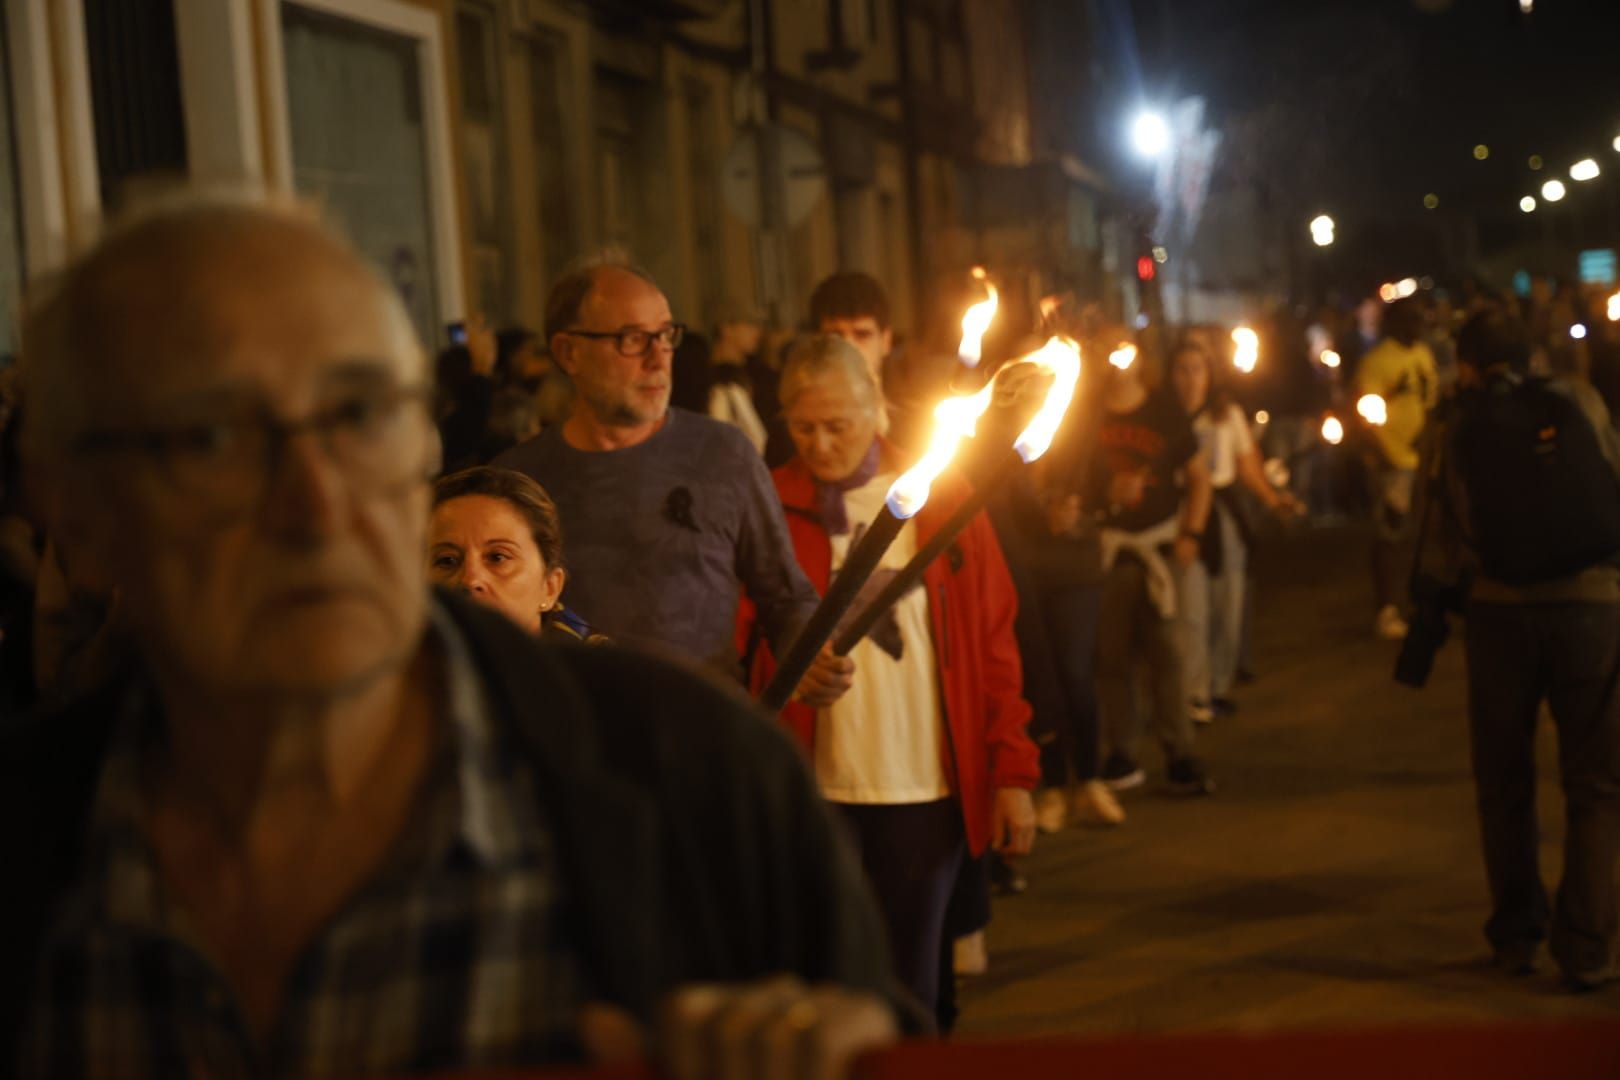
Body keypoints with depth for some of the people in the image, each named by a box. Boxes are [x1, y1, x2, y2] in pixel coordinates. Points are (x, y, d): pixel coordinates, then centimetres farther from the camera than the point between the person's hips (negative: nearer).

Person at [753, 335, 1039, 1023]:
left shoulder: (941, 498, 4)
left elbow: (995, 643, 6)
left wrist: (1013, 773, 1)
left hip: (930, 788, 1)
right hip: (816, 789, -1)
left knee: (912, 980, 10)